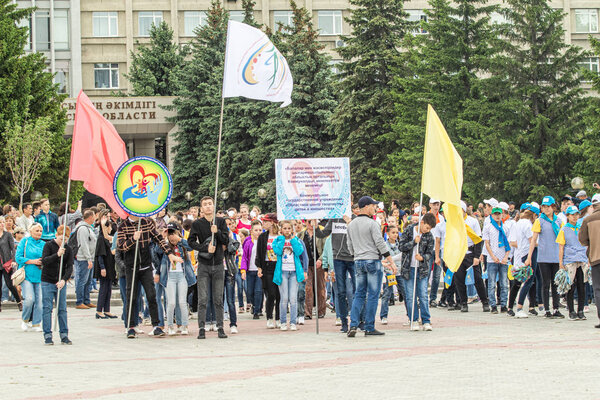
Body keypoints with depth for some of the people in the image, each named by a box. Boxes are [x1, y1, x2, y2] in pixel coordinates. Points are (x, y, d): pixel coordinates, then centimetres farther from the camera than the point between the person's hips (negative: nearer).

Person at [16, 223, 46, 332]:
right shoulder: (24, 242, 3)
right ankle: (25, 319, 9)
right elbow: (18, 258, -3)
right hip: (27, 275, -4)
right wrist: (32, 261, -10)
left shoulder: (44, 244, 12)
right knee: (29, 299, -16)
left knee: (39, 301, -2)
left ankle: (36, 324, 9)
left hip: (40, 277, 4)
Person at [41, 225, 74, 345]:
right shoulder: (49, 245, -2)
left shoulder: (68, 249, 4)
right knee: (47, 308, -3)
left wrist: (64, 280, -19)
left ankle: (64, 335, 9)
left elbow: (70, 267, -3)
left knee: (62, 309, 3)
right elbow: (44, 261, -15)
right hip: (47, 282, -2)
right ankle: (47, 335, 0)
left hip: (61, 282, 2)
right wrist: (57, 254, -28)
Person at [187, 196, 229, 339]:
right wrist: (205, 248, -15)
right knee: (202, 299, -5)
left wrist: (217, 232, -15)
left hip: (218, 264, 2)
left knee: (218, 299, 5)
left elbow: (226, 241, 2)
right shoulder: (197, 224, -1)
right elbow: (191, 242, -4)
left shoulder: (221, 221, 6)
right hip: (204, 264, -2)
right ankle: (201, 329, -2)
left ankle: (220, 328, 10)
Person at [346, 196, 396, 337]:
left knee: (359, 294, 9)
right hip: (373, 260, -6)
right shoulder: (372, 224, -11)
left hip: (358, 262, 6)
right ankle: (369, 328, 0)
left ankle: (353, 325, -4)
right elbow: (380, 244, -13)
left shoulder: (351, 225, 10)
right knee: (373, 295, -1)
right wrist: (391, 262, -10)